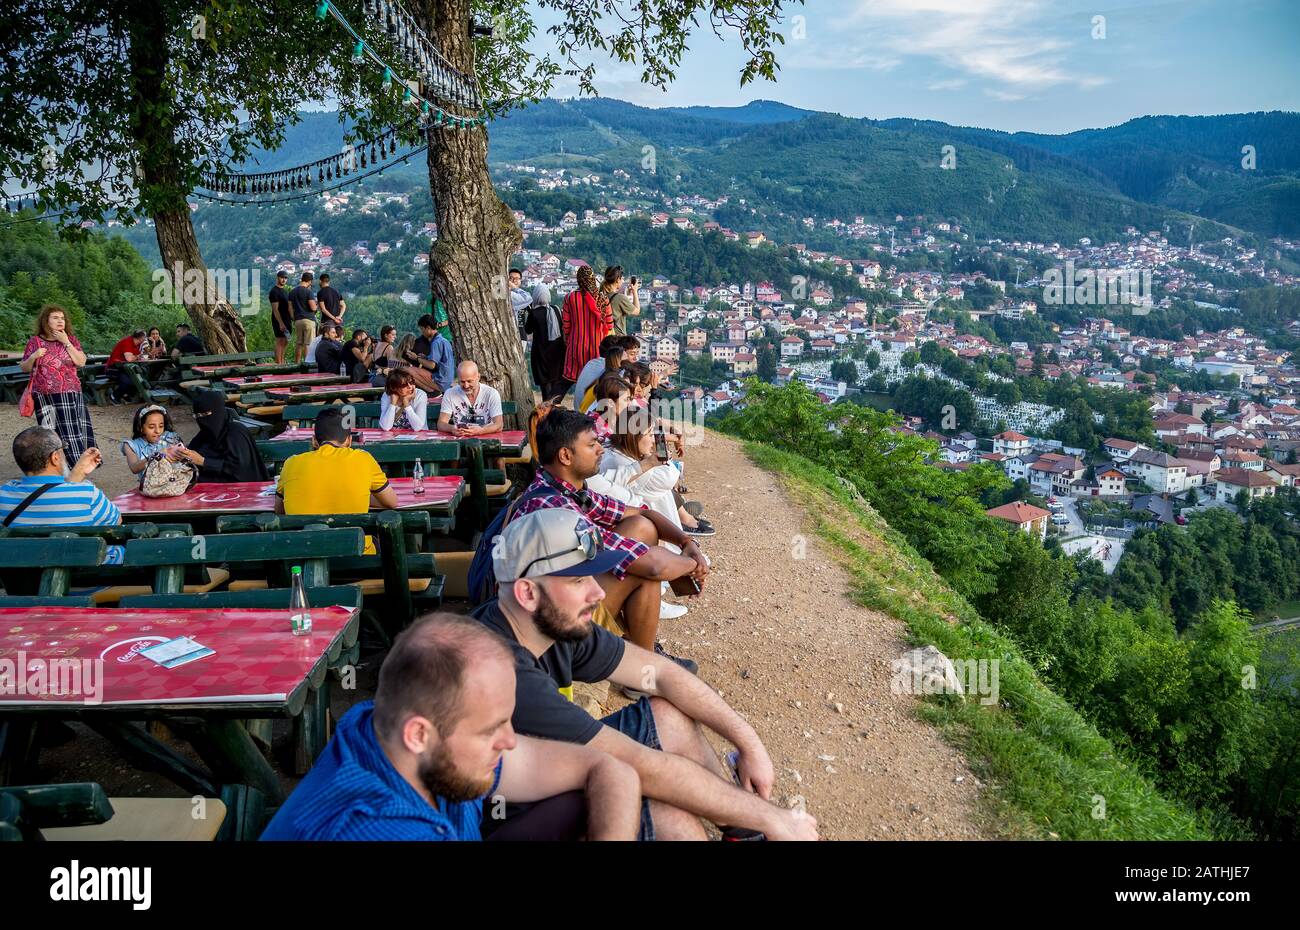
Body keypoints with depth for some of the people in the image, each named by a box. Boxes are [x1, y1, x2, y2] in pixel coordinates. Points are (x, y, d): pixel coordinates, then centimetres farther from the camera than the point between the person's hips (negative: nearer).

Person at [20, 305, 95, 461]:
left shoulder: (70, 339, 5)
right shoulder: (35, 341, 1)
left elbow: (81, 362, -7)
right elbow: (24, 368, 6)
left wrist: (66, 343, -11)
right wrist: (33, 357, -14)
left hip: (70, 394, 1)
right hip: (45, 397, -1)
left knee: (73, 429, 0)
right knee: (52, 433, -1)